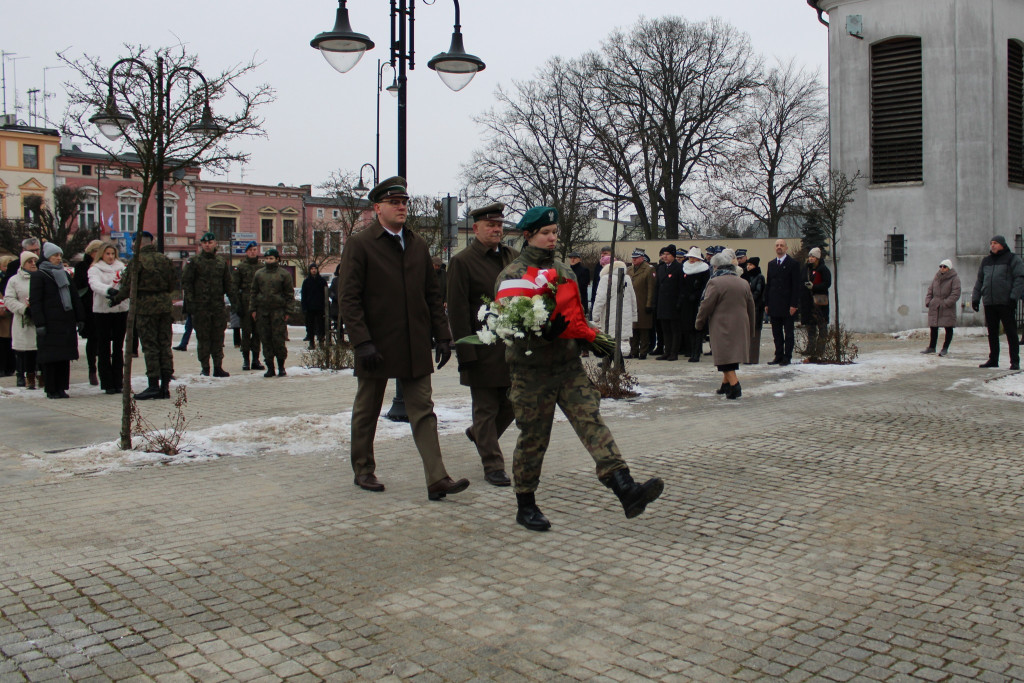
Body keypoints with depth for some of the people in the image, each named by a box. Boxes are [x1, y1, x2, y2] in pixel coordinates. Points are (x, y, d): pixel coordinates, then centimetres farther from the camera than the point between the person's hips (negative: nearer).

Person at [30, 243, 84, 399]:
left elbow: (74, 297, 20)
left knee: (65, 357, 5)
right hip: (50, 323, -6)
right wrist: (39, 323, -14)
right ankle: (51, 390, 2)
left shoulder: (64, 275, 19)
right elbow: (35, 302, -6)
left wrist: (80, 319, 12)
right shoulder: (38, 276, 0)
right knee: (50, 357, -3)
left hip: (67, 322, 6)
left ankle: (61, 387, 11)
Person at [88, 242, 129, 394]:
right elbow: (95, 284, -18)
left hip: (121, 309, 3)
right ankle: (107, 383, 4)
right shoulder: (95, 269, 1)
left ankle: (118, 382, 14)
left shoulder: (120, 267, 13)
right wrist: (108, 290, -38)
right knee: (104, 348, 1)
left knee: (118, 347, 8)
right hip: (102, 312, -3)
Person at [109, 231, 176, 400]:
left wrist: (117, 298, 6)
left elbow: (129, 286, -10)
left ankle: (153, 385, -2)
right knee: (165, 345, 8)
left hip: (145, 307, -5)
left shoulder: (137, 260, -10)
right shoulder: (164, 259, 7)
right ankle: (165, 385, 10)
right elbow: (173, 285, 12)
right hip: (164, 306, 5)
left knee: (150, 347, -2)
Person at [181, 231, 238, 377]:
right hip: (201, 306, -3)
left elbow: (228, 282, 17)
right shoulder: (194, 261, 1)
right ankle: (205, 368, 7)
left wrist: (233, 299, 8)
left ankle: (218, 367, 13)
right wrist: (190, 301, -9)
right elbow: (186, 282, -1)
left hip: (218, 306, 3)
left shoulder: (221, 261, 12)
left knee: (218, 338, 6)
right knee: (203, 338, 0)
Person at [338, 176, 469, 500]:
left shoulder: (418, 245, 12)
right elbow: (349, 300, -10)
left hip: (415, 347, 4)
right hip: (376, 347, -4)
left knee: (423, 412, -1)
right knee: (367, 412, 12)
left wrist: (442, 336, 6)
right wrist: (362, 342, -18)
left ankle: (437, 480, -4)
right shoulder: (359, 245, -5)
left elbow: (433, 295, 13)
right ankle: (364, 471, 28)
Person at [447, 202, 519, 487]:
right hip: (483, 351, -6)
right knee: (486, 409, 3)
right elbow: (457, 311, -9)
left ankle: (479, 434, 38)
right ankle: (493, 467, 13)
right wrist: (466, 353, -14)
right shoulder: (462, 262, -6)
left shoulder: (513, 257, 11)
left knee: (513, 404, 11)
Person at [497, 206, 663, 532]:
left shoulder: (565, 272, 14)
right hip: (532, 372, -4)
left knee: (592, 422, -11)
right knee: (533, 439, 5)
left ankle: (626, 490, -21)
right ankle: (525, 506, 22)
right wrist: (546, 330, -28)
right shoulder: (511, 275, -5)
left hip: (570, 366, 4)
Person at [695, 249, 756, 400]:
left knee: (725, 357, -5)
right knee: (733, 353, 18)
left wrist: (699, 323, 5)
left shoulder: (715, 282, -11)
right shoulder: (743, 283, 10)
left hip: (722, 327, -7)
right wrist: (750, 327, 25)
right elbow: (750, 307, 16)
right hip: (740, 326, 7)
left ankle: (734, 386, -16)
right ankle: (726, 384, 27)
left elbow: (706, 306, -10)